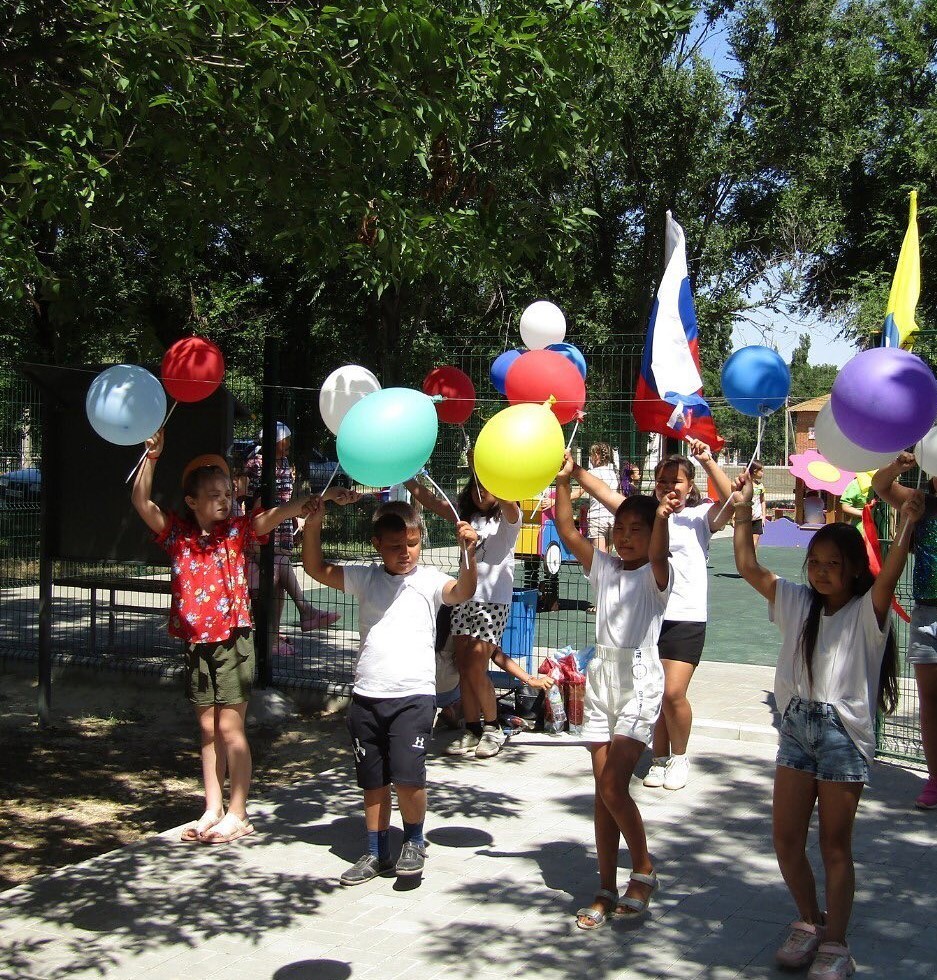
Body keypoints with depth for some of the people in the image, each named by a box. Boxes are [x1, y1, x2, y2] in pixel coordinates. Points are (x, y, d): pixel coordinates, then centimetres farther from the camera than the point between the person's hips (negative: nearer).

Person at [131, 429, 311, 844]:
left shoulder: (237, 531, -2)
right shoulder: (177, 534, 3)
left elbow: (279, 512, -14)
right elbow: (141, 502, -6)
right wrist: (152, 455, -15)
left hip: (233, 638, -3)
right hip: (196, 641, 4)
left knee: (230, 726, -1)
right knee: (208, 727, 12)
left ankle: (237, 814, 9)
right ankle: (212, 810, 22)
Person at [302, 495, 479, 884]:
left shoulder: (429, 581, -2)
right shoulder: (366, 578, 7)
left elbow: (463, 591, -20)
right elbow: (316, 568, 8)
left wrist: (468, 552, -37)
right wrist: (313, 523, -6)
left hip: (413, 695, -4)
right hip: (366, 696, 4)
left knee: (408, 775, -12)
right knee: (373, 780, 14)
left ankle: (414, 841, 16)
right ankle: (377, 853, 31)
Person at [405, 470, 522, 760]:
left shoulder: (508, 518, -2)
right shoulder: (468, 515, 14)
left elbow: (507, 500, -26)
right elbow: (431, 502, 5)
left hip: (494, 601, -6)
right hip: (464, 598, 6)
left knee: (475, 668, -8)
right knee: (463, 668, 5)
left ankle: (492, 728, 9)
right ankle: (472, 730, 16)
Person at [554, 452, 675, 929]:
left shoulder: (655, 576, -3)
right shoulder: (604, 568, 11)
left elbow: (658, 555, -26)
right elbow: (567, 532, 3)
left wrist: (661, 516, -44)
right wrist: (564, 482, -7)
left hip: (638, 678, -5)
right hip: (599, 675, 6)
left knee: (614, 786, -13)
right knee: (603, 790, 7)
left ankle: (644, 870, 10)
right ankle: (606, 890, 15)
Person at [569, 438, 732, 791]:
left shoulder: (699, 517, 3)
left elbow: (731, 501, -16)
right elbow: (603, 492, 3)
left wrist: (708, 461, -24)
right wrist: (573, 469, -9)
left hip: (686, 618, -3)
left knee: (673, 693, -10)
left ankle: (679, 758, 14)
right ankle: (660, 760, 23)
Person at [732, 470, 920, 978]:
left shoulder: (866, 612, -6)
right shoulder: (797, 603, 7)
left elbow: (889, 575, -25)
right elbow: (749, 568, 3)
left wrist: (906, 527, -37)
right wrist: (743, 511, -3)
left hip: (844, 732, -5)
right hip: (796, 727, 5)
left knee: (835, 845, 4)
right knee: (786, 839, 8)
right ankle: (809, 921, 30)